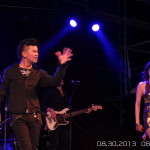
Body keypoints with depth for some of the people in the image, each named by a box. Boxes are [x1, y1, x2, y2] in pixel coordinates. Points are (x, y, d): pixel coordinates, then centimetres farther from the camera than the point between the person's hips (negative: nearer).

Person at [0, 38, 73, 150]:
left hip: (35, 116, 3)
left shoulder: (39, 73, 8)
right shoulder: (10, 72, 2)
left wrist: (62, 65, -21)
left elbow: (54, 82, -8)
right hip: (18, 116, -3)